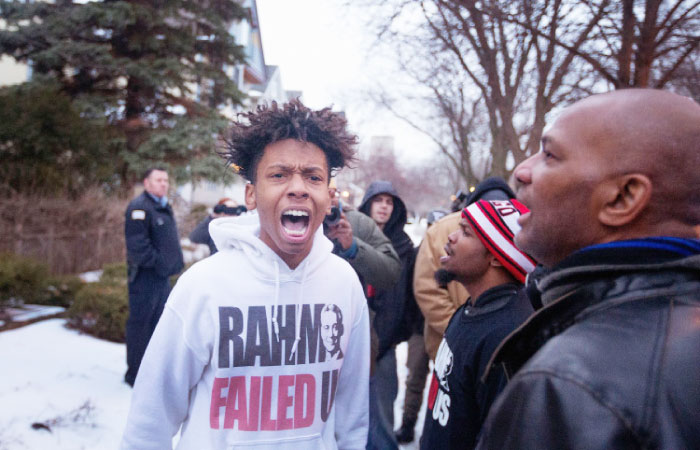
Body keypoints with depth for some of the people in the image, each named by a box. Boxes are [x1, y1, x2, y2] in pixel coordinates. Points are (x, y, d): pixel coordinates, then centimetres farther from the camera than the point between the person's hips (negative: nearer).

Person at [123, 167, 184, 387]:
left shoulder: (164, 208, 18)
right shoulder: (139, 207, -13)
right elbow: (137, 243, -21)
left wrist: (175, 262, 13)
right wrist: (156, 263, -20)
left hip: (162, 276, 10)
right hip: (145, 276, -10)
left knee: (159, 321, 16)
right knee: (140, 323, -3)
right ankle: (135, 373, 6)